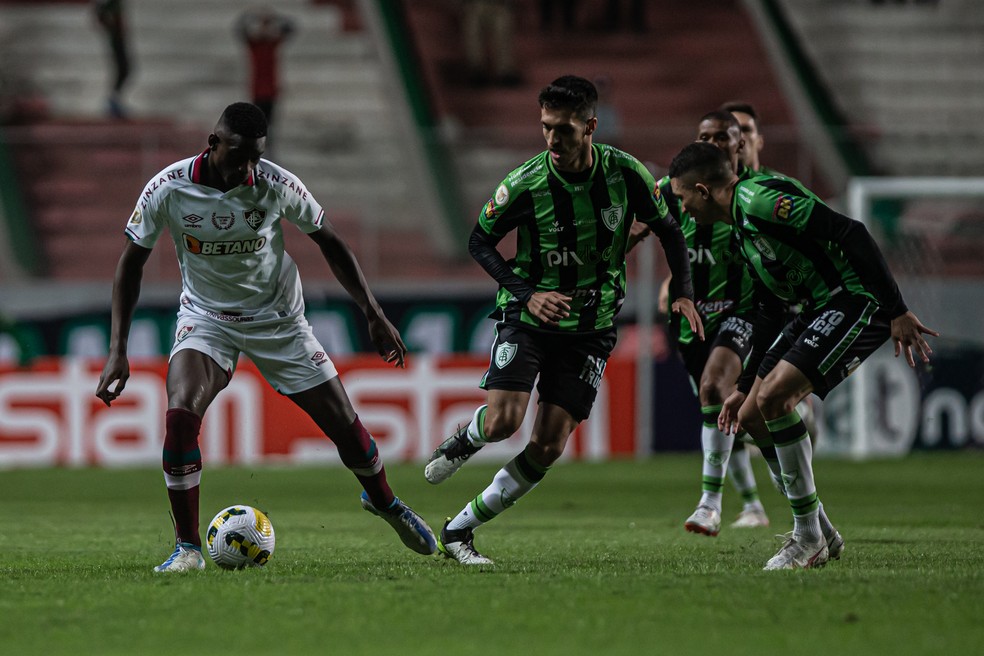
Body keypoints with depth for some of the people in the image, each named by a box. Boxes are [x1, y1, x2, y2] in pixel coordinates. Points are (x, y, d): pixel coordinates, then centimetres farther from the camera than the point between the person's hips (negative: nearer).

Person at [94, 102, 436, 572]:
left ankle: (383, 501, 36)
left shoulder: (276, 185, -18)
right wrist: (117, 351, -13)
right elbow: (132, 260, -7)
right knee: (180, 414, -28)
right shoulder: (168, 189, -20)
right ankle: (187, 548, -15)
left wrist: (374, 315, -3)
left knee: (344, 424, 2)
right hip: (206, 318, -1)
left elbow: (328, 241, -2)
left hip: (278, 318, 1)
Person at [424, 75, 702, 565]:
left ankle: (459, 530, 6)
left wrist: (683, 294, -6)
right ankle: (460, 444, 16)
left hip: (590, 327, 2)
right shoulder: (524, 184, -17)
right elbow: (479, 241, -3)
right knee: (503, 420, -22)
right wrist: (526, 293, -15)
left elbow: (668, 230, 6)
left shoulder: (626, 173, -11)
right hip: (529, 318, -2)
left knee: (548, 446, -6)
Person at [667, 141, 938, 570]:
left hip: (857, 301, -11)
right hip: (820, 309, 11)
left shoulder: (758, 198, -17)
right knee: (751, 416, 8)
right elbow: (767, 310, 26)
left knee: (773, 397, -22)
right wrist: (745, 387, 28)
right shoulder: (742, 228, 17)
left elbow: (851, 233, -23)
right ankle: (820, 533, 18)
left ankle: (809, 541, -13)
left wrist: (897, 312, -25)